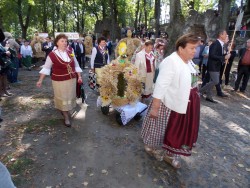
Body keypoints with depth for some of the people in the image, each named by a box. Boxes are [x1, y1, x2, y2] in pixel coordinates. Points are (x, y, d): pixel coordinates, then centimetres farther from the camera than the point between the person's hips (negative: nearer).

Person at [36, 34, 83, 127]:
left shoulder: (70, 52, 0)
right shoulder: (52, 54, -11)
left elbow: (76, 65, 9)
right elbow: (46, 68, -2)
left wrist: (79, 76, 5)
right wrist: (40, 80, -3)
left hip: (71, 79, 4)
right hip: (59, 81, -4)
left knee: (70, 97, 16)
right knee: (63, 98, 5)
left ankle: (64, 111, 41)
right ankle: (66, 117, 19)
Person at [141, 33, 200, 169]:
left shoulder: (188, 61, 4)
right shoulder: (171, 62, -24)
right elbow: (161, 85, -27)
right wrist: (155, 107, -27)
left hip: (183, 104, 8)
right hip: (170, 105, -8)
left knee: (178, 130, 18)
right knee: (164, 128, 11)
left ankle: (170, 154, 38)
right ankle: (151, 146, 38)